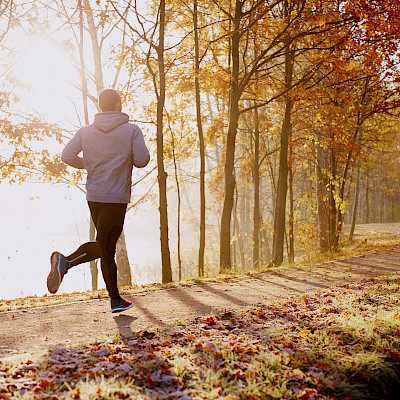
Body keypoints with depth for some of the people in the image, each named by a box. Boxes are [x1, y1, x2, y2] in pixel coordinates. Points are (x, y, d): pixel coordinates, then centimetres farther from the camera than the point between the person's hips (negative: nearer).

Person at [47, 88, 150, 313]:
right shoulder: (131, 131, -3)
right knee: (104, 246, -5)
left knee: (106, 246, 14)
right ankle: (67, 261, -30)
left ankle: (116, 299, 16)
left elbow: (67, 155, -1)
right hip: (116, 197, -5)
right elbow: (142, 160, -9)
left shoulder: (86, 132, 7)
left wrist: (90, 165, 14)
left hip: (94, 196, 6)